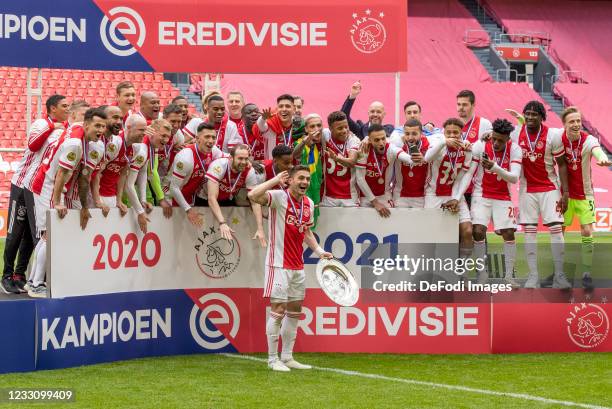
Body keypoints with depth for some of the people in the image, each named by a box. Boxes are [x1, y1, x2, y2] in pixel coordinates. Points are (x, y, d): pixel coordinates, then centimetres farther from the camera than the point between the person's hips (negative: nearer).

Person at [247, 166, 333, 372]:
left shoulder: (308, 203, 10)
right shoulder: (279, 197, -12)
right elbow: (253, 195, -30)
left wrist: (319, 251, 10)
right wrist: (276, 180, -22)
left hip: (297, 266, 8)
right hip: (279, 265, -8)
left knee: (294, 311, 12)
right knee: (278, 311, -5)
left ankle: (287, 357, 20)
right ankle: (273, 359, 3)